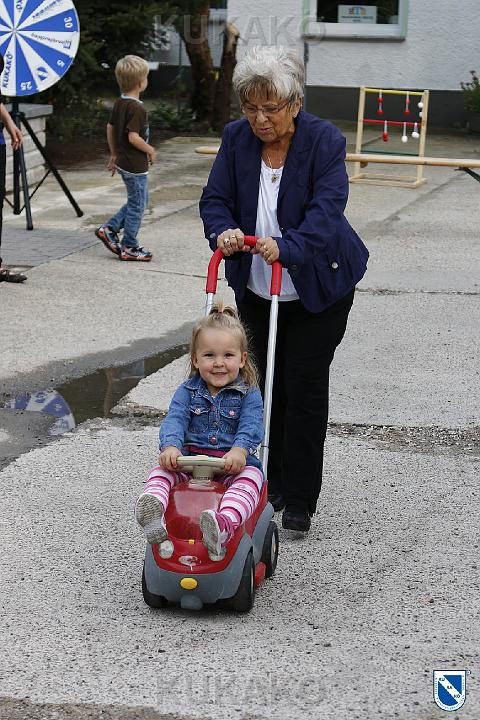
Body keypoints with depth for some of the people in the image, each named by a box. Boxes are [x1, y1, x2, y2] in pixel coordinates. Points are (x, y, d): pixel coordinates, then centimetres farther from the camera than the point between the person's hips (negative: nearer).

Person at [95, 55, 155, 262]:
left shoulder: (119, 103, 6)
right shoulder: (137, 108, -21)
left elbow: (110, 128, 14)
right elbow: (133, 137, -27)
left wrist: (114, 154, 21)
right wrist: (150, 150, -12)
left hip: (124, 161, 9)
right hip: (136, 165, -9)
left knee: (138, 200, 22)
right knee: (137, 205, 4)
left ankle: (109, 229, 19)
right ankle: (129, 247, 12)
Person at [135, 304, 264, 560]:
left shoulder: (248, 394, 2)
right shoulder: (187, 391, 8)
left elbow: (251, 426, -14)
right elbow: (174, 420, -7)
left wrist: (240, 450, -37)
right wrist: (170, 446, -31)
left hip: (232, 464, -3)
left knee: (250, 478, -35)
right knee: (161, 471, -23)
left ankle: (224, 525, -64)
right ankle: (154, 512, -53)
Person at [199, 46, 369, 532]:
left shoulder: (325, 141, -18)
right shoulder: (236, 137, -5)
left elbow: (326, 210, -27)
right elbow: (215, 199, -6)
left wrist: (286, 246, -44)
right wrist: (223, 231, -29)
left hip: (318, 287, -4)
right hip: (256, 288, 4)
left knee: (304, 389, -3)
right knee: (266, 384, 11)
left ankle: (299, 502, 7)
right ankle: (270, 485, 25)